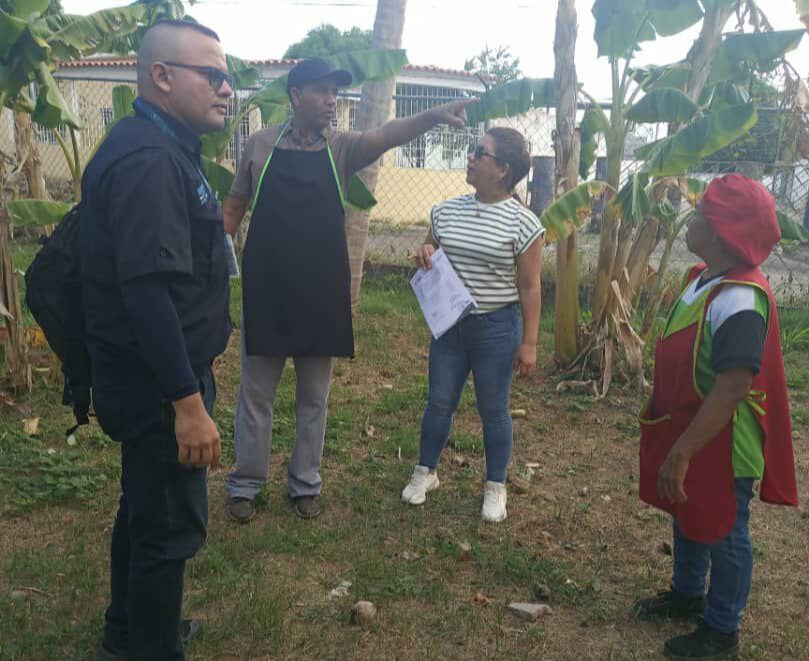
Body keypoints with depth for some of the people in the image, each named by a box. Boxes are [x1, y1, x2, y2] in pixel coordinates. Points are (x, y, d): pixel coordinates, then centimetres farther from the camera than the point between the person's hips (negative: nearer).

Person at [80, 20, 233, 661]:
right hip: (159, 383, -11)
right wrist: (188, 403, -29)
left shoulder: (164, 150, 12)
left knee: (144, 507, 23)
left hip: (156, 377, 11)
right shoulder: (148, 159, -22)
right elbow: (148, 290, -29)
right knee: (172, 524, 3)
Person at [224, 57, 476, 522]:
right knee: (256, 393, 9)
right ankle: (246, 483, 24)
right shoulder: (261, 144, 2)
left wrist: (434, 115, -35)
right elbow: (235, 206, 10)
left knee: (315, 395, 10)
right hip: (266, 291, -1)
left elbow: (386, 135, -17)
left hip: (322, 293, 1)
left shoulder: (342, 148, 2)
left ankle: (305, 483, 26)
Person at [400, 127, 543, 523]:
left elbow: (529, 288, -8)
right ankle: (425, 471, 34)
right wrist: (425, 253, -8)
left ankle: (495, 488, 28)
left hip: (496, 329, -4)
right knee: (439, 403, 14)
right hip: (449, 324, 4)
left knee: (493, 411, 9)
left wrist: (529, 343, -9)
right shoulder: (447, 211, 2)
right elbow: (430, 249, 17)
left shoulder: (522, 223, -11)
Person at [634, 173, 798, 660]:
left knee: (722, 534, 11)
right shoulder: (702, 279, 1)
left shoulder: (739, 301, -29)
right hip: (685, 428, 9)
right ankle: (688, 595, 48)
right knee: (687, 516, 25)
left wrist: (681, 453, -29)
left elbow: (732, 389, -31)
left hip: (719, 444, -9)